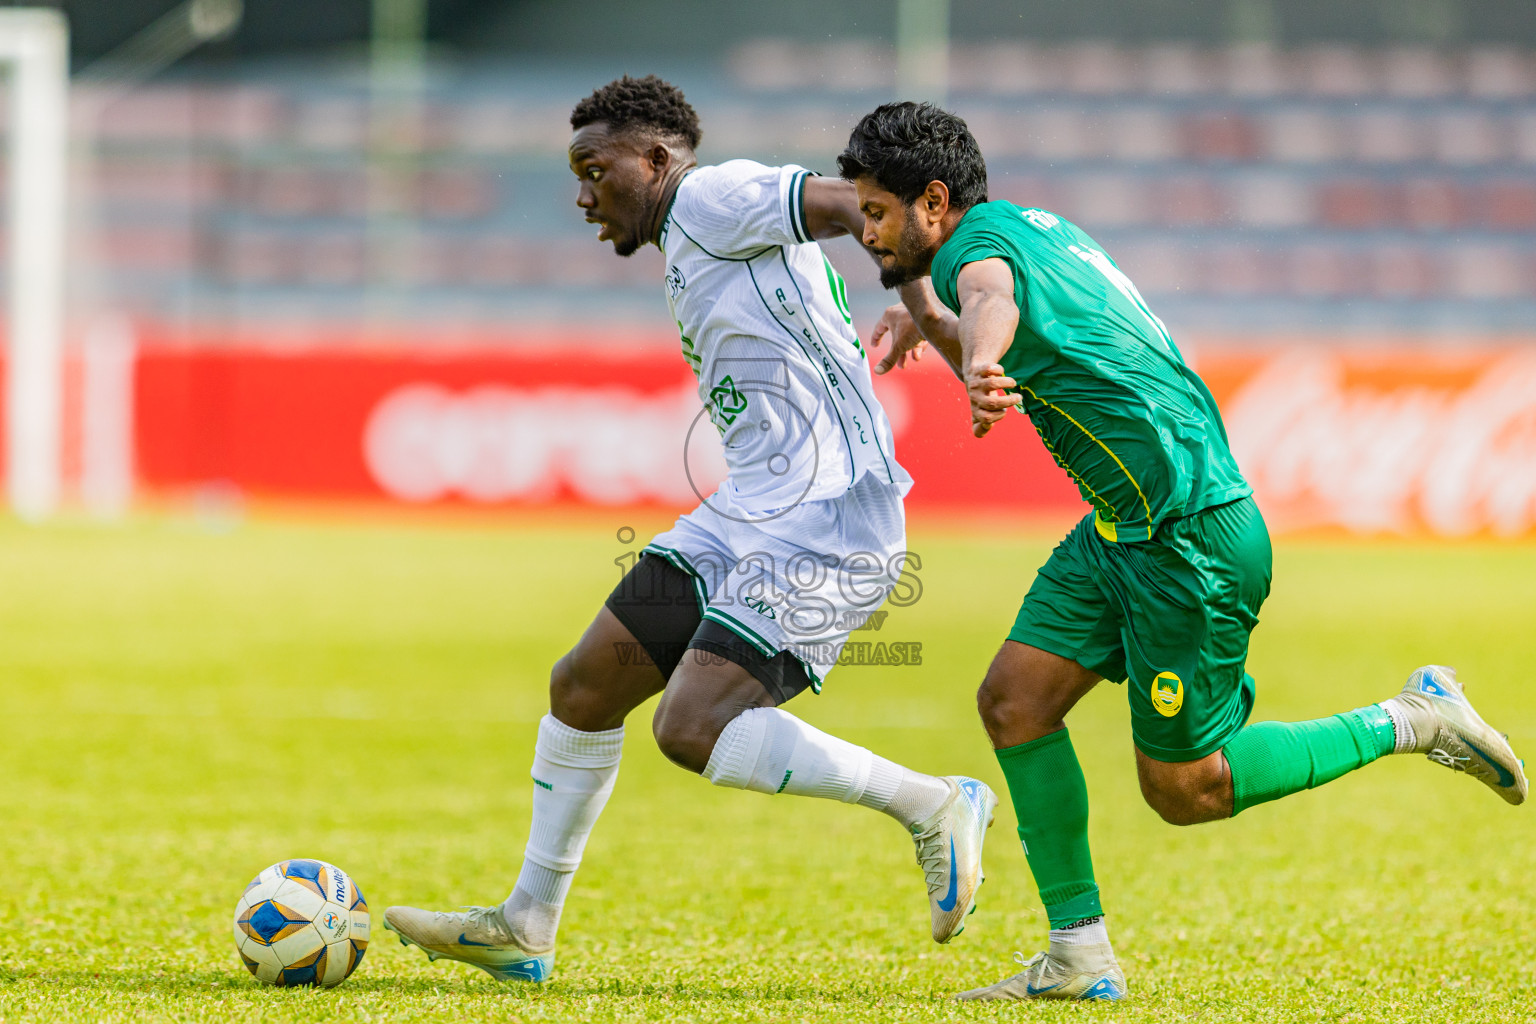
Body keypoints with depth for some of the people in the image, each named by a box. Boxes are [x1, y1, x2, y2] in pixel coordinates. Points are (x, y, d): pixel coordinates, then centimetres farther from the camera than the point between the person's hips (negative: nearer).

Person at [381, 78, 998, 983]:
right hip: (744, 517, 10)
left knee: (690, 731, -21)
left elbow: (855, 205, -20)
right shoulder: (697, 251, 22)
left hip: (824, 526, -10)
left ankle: (933, 806, -10)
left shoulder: (712, 198, -7)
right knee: (584, 686, 11)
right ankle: (525, 927, 23)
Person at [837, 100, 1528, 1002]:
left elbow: (992, 302, -45)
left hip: (1189, 538, -10)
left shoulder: (980, 240, -16)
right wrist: (920, 311, 20)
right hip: (1127, 530, 10)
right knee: (1014, 699, 2)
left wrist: (980, 370, -67)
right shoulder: (1034, 227, 14)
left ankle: (1413, 724, 11)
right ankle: (1080, 955, 5)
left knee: (1182, 788, -1)